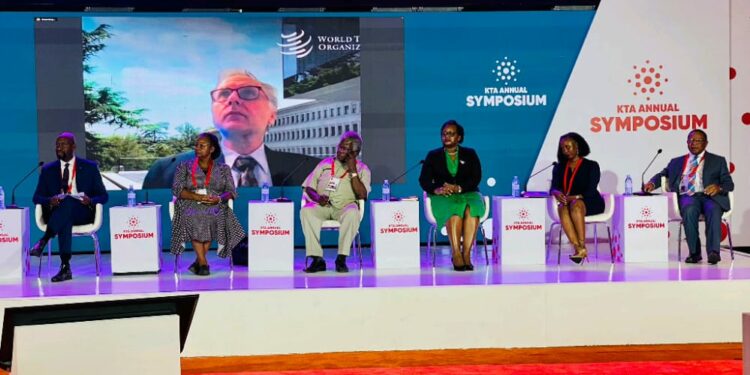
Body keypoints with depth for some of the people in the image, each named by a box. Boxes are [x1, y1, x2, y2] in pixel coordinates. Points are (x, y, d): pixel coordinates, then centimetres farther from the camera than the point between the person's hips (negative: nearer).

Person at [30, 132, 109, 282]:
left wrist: (90, 201, -15)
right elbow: (37, 197, 11)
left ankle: (43, 241, -47)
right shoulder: (48, 169, 15)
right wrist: (49, 201, -13)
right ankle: (65, 268, -44)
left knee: (68, 202, -37)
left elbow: (103, 195, 9)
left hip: (82, 212, -1)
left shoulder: (90, 167, 11)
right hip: (56, 212, 1)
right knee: (66, 219, -38)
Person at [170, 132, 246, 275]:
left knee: (214, 217, -35)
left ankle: (198, 261, -26)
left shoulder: (223, 168, 16)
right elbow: (177, 189, 2)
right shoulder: (184, 166, 14)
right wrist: (197, 196, -14)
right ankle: (203, 262, -32)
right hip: (190, 204, 0)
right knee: (194, 218, -35)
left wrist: (219, 198, -15)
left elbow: (231, 191, 8)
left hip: (215, 206, 0)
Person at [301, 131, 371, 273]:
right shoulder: (326, 163, 18)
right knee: (306, 211, -31)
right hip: (323, 206, 2)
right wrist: (317, 197, -9)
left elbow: (362, 195, -4)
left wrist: (353, 171, -8)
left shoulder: (362, 169, 11)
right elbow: (308, 187, 14)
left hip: (345, 206, -2)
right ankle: (317, 259, -31)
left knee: (353, 212, -38)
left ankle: (342, 258, -30)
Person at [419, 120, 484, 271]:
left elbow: (476, 178, 2)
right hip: (443, 197, -1)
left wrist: (458, 188, -16)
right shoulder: (433, 155, 16)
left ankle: (466, 254, -35)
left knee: (471, 209, -35)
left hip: (468, 193, 1)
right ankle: (456, 255, -37)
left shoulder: (470, 154, 16)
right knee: (454, 209, -36)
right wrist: (436, 189, -16)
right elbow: (424, 180, 6)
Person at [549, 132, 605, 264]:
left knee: (576, 205, -38)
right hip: (569, 203, 3)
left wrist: (575, 197, -25)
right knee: (562, 208, -35)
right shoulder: (559, 168, 15)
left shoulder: (591, 165, 3)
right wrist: (557, 193, -23)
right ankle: (579, 248, -47)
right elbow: (553, 187, 2)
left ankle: (582, 246, -42)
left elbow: (590, 191, -8)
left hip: (590, 204, -3)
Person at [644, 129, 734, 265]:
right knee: (690, 210, -36)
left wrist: (718, 187, -12)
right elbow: (662, 175, 19)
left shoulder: (718, 161, 19)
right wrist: (652, 183, -5)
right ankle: (694, 252, -30)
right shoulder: (677, 162, 25)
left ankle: (713, 252, -43)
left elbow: (729, 184, 12)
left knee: (713, 210, -37)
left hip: (709, 196, 0)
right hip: (687, 197, 1)